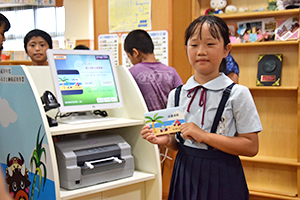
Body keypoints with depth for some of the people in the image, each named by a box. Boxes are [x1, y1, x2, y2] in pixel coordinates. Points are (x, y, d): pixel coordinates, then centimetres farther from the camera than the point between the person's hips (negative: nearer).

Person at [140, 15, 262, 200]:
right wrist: (167, 141, -11)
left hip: (221, 178, -3)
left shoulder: (237, 94, -10)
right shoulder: (176, 95, 3)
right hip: (186, 173, 4)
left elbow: (251, 147, -13)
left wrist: (204, 135, -19)